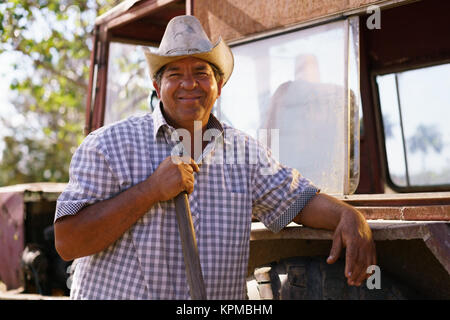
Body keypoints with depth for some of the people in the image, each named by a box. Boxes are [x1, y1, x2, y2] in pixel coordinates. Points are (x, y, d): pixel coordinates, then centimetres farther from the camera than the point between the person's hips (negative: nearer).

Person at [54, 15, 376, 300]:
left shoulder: (245, 152, 9)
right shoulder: (110, 144, -2)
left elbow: (300, 200, 15)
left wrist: (349, 216, -6)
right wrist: (151, 191, -15)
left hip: (222, 296, 4)